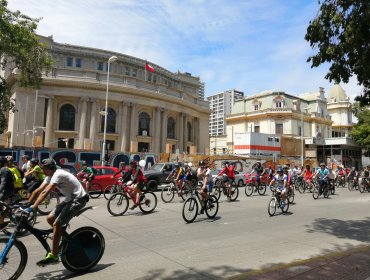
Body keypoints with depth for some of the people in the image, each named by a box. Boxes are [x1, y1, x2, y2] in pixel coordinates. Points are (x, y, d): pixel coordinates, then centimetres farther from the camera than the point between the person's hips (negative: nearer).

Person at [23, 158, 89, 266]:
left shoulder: (58, 175, -21)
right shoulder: (50, 176, 8)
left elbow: (45, 192, -30)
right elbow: (38, 191, 10)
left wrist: (32, 207, -32)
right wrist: (26, 205, 7)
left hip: (78, 199, -9)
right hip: (70, 199, 9)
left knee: (56, 224, -14)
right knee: (50, 218, 5)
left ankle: (53, 256, -6)